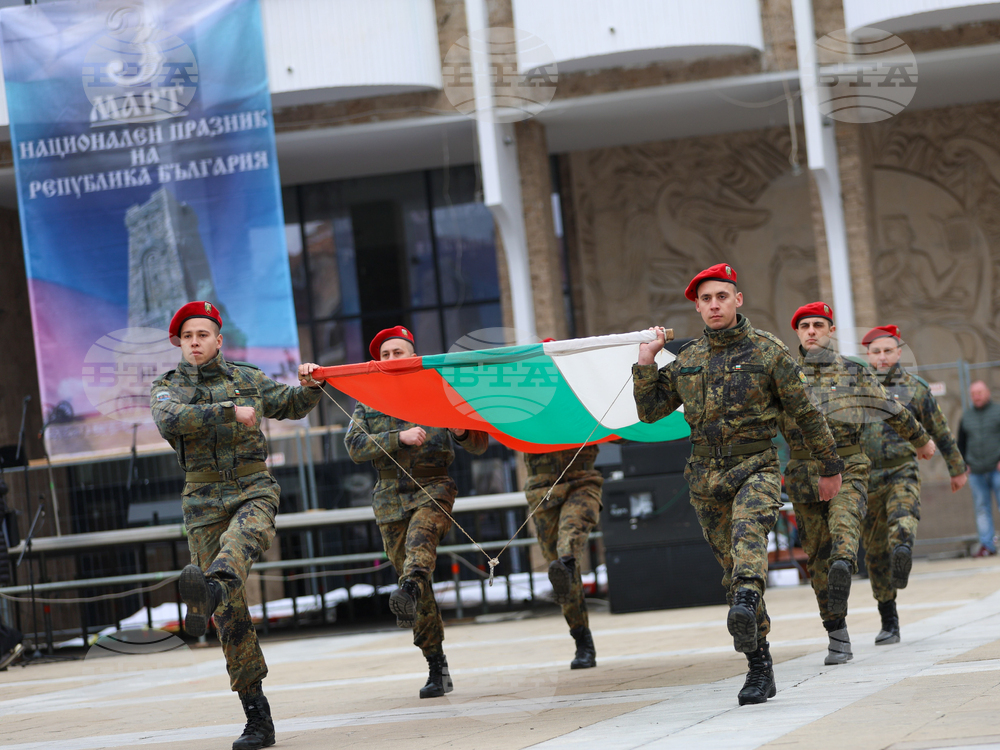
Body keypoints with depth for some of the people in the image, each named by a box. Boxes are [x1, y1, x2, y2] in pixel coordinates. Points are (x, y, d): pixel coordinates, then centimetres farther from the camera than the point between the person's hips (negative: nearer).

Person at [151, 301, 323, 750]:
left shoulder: (247, 378, 16)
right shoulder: (167, 388, 9)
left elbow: (292, 406, 28)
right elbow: (171, 420, -14)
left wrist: (308, 386, 6)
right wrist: (229, 411, -20)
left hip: (254, 491, 0)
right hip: (204, 501, 0)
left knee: (242, 536, -38)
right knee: (230, 613, -5)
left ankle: (208, 590, -71)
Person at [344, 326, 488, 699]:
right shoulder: (367, 402, 15)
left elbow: (480, 446, 5)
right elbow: (355, 447, -2)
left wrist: (463, 432, -19)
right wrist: (399, 437, -15)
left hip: (433, 487, -2)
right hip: (391, 497, 2)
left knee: (420, 538, -35)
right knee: (412, 577, 0)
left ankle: (408, 595, -64)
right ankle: (437, 669, 6)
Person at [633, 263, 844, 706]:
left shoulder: (767, 351, -1)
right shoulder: (686, 359, 11)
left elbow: (806, 413, 5)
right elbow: (649, 411, 16)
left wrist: (829, 467, 9)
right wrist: (645, 364, 3)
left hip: (755, 468, -4)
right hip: (706, 477, 4)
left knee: (747, 531, -34)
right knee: (731, 570, 4)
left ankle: (747, 603, -59)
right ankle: (760, 669, 10)